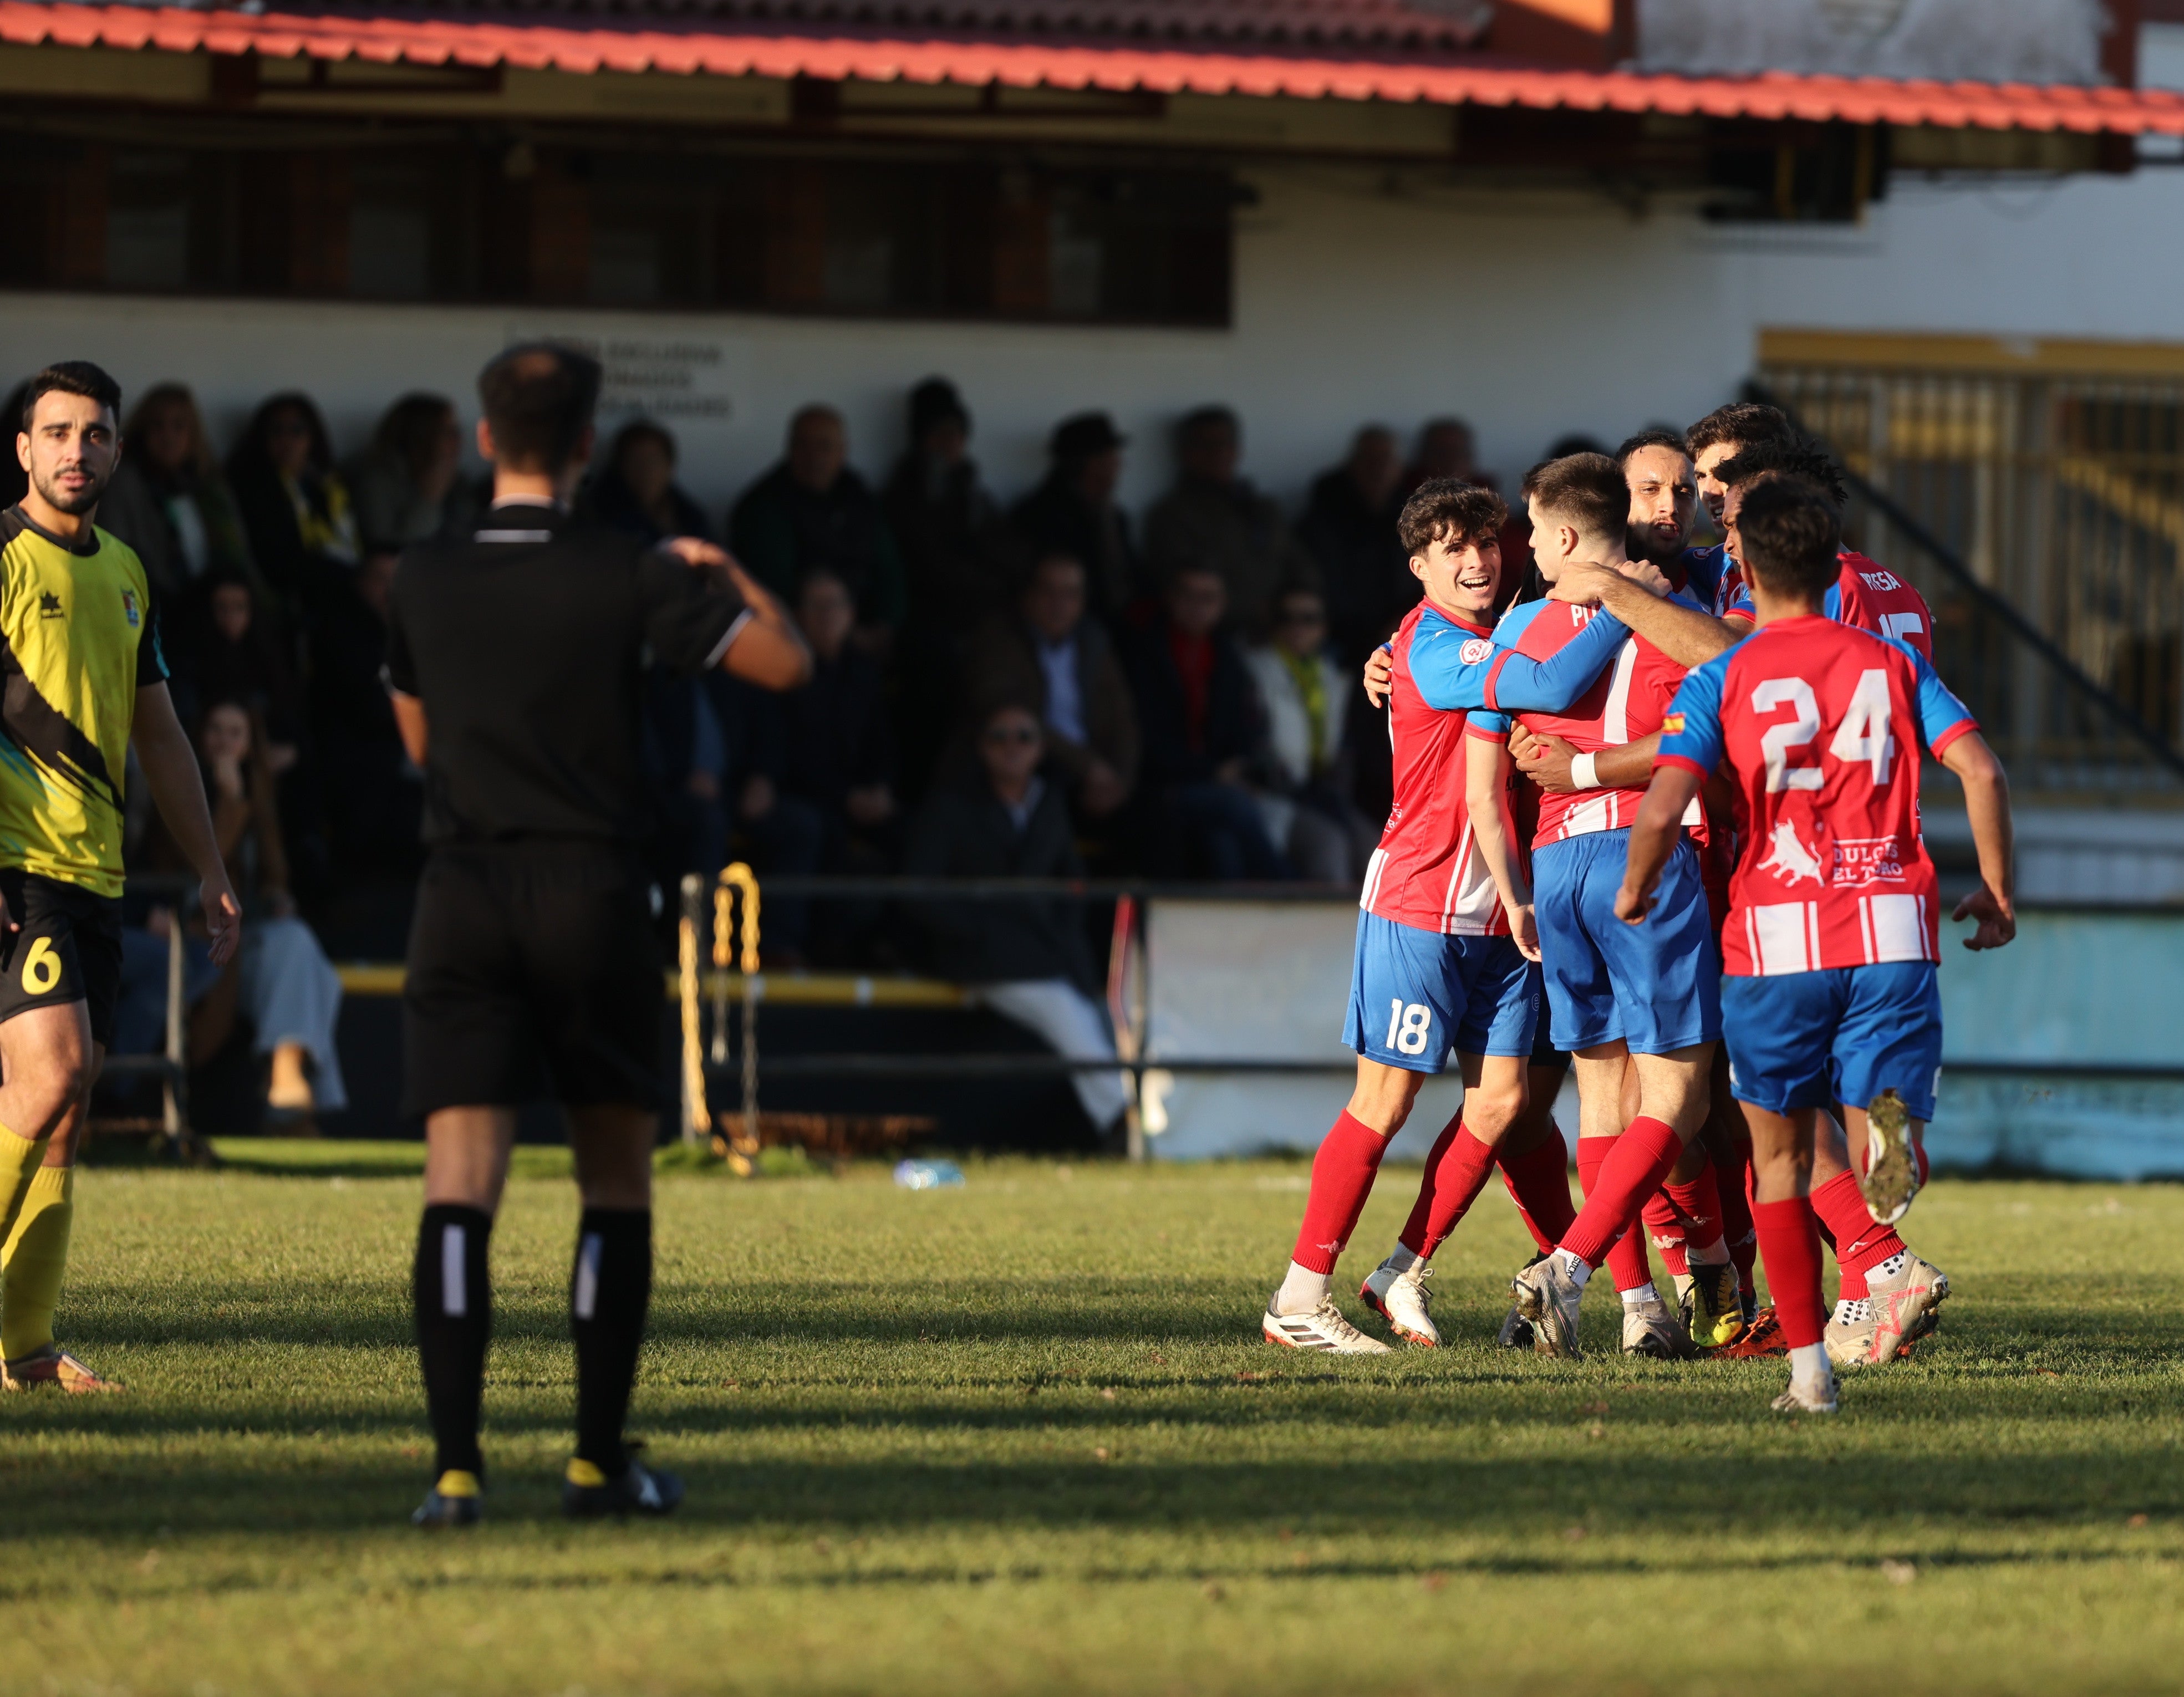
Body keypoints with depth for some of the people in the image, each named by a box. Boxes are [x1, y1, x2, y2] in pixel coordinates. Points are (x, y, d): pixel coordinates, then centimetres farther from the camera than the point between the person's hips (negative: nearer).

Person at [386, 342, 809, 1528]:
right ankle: (599, 1458, 14)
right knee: (617, 1179, 13)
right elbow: (784, 662, -2)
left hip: (462, 895, 1)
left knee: (459, 1183, -6)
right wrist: (729, 574, 16)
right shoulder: (628, 578, -5)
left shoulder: (423, 580, 4)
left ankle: (455, 1464, -19)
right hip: (594, 893, -1)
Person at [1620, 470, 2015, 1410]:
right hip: (1894, 926, 1)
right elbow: (1982, 771, -1)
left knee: (1785, 1151, 13)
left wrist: (1634, 890, 11)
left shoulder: (1720, 680, 3)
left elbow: (1661, 809, -9)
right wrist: (1997, 895, 11)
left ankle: (1809, 1365, 3)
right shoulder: (1893, 663, 11)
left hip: (1777, 936, -1)